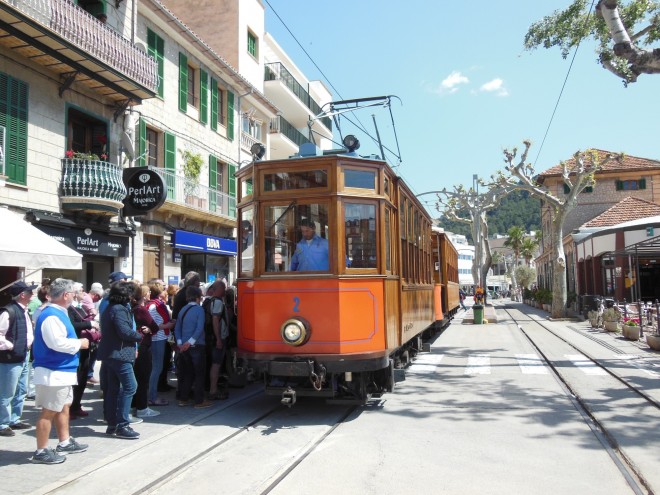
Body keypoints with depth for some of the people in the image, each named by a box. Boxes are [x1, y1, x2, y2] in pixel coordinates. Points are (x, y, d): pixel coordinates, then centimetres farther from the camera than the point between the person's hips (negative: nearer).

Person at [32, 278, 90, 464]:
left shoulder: (58, 313, 12)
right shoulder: (51, 316, -21)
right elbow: (57, 342, -30)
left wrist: (77, 342, 4)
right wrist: (80, 343, -16)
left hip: (61, 371, 11)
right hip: (53, 373, -11)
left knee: (64, 407, 19)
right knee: (49, 412, -2)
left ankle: (65, 442, 31)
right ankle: (41, 452, 8)